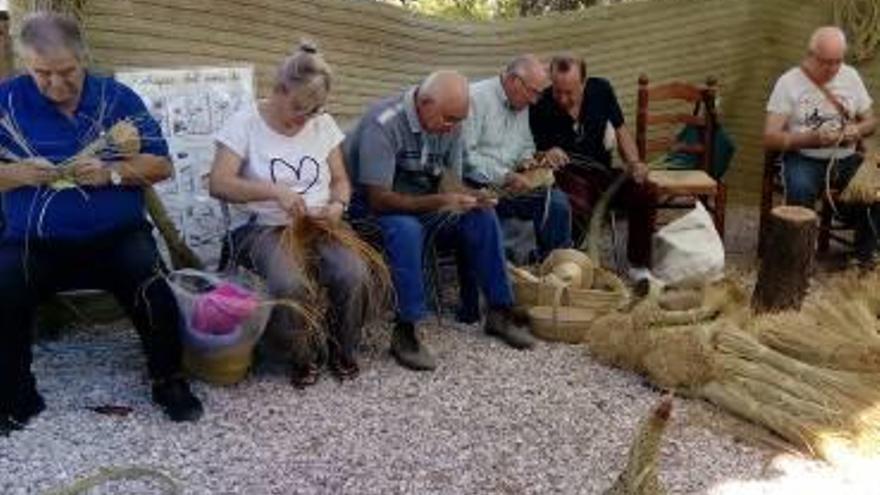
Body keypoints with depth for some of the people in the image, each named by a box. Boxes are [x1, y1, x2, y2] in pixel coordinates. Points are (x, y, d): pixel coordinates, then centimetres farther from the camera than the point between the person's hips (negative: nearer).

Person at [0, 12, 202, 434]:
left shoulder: (119, 98, 5)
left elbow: (162, 165, 4)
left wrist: (111, 172, -13)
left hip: (116, 237, 0)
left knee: (148, 281, -28)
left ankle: (168, 380, -3)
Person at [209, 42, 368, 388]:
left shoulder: (324, 124, 8)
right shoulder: (246, 123, -4)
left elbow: (340, 181, 12)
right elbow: (219, 184, -12)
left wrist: (338, 205, -11)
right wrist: (274, 191, -24)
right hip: (263, 228, -3)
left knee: (353, 274, -27)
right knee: (288, 283, -35)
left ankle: (342, 350, 2)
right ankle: (302, 357, -5)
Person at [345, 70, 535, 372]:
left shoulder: (450, 125, -3)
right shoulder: (383, 124, -25)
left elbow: (453, 181, 3)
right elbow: (379, 198, -28)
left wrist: (468, 197, -22)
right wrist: (440, 202, -38)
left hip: (424, 204, 7)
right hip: (373, 210, -6)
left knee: (482, 216, -12)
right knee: (407, 230, -37)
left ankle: (499, 312, -1)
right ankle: (404, 332, -27)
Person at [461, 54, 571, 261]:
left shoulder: (522, 105, 15)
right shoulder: (476, 98, -11)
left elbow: (527, 145, 28)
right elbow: (464, 155, -18)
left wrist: (526, 159, 3)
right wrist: (504, 176, -23)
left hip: (508, 182, 7)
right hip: (478, 185, -7)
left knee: (556, 200, -13)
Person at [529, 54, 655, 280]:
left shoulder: (601, 90, 0)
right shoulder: (541, 107, -11)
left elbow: (620, 130, 13)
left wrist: (633, 163, -2)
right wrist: (547, 155, -25)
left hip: (602, 172, 4)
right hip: (568, 176, -4)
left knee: (644, 191, -21)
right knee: (577, 207, -37)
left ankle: (639, 266, -4)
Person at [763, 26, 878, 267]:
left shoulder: (851, 76, 9)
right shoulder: (789, 82, -5)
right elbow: (770, 138, -10)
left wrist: (858, 130, -7)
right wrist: (812, 138, -23)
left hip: (847, 158, 4)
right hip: (804, 159, -4)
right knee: (801, 189, -36)